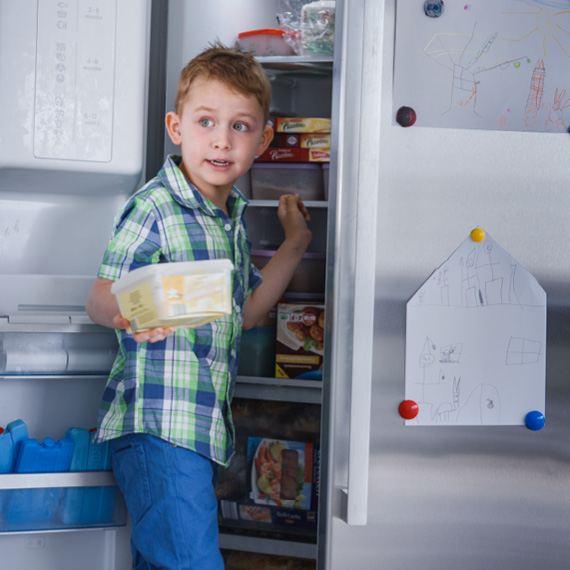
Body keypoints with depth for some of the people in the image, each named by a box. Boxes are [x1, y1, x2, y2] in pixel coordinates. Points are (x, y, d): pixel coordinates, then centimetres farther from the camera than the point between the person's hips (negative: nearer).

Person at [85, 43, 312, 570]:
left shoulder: (234, 218, 14)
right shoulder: (155, 206, -11)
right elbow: (100, 298, -13)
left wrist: (295, 242, 22)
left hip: (208, 427, 8)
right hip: (158, 425, -8)